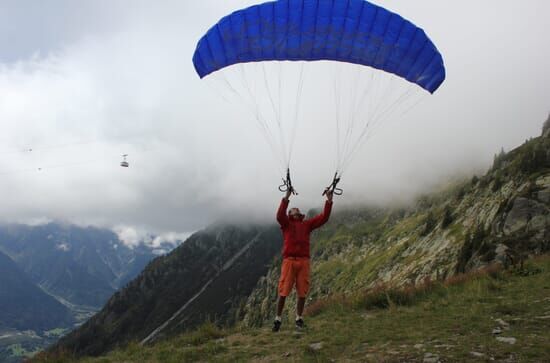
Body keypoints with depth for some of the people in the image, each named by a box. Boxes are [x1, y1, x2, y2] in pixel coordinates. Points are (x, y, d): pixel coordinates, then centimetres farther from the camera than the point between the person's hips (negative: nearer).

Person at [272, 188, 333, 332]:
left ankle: (299, 318, 20)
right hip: (289, 260, -3)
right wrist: (286, 198, -18)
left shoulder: (307, 224, 19)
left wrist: (329, 201, 4)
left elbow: (323, 218, 12)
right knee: (283, 292, -3)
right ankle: (278, 319, 7)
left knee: (302, 292, 5)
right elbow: (280, 215, -11)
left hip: (304, 261, 3)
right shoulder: (286, 223, 11)